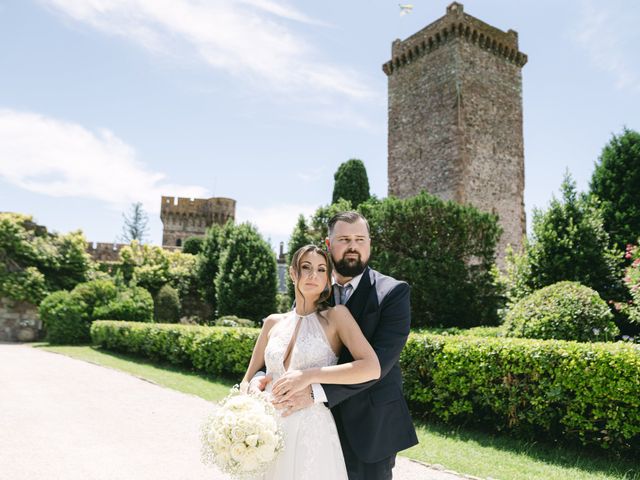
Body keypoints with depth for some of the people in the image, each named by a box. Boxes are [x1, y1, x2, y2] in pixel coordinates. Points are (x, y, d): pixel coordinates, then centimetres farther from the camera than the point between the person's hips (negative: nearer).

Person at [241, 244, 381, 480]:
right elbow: (248, 381, 13)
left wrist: (309, 376, -21)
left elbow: (372, 368, -18)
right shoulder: (274, 322, 7)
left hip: (313, 436, -4)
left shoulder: (336, 315, -5)